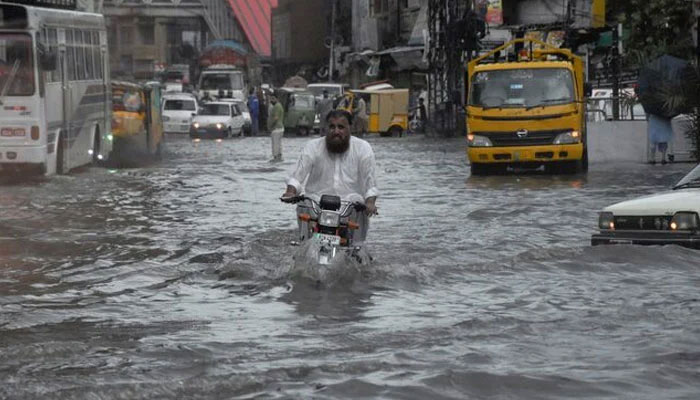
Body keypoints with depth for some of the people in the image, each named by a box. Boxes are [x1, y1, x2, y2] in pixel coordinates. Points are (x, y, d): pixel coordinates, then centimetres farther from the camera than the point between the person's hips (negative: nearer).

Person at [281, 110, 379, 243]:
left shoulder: (363, 148, 7)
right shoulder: (313, 146, 8)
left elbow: (370, 184, 3)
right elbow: (297, 176, 4)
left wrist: (370, 202, -16)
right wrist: (290, 192, -18)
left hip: (352, 202, 0)